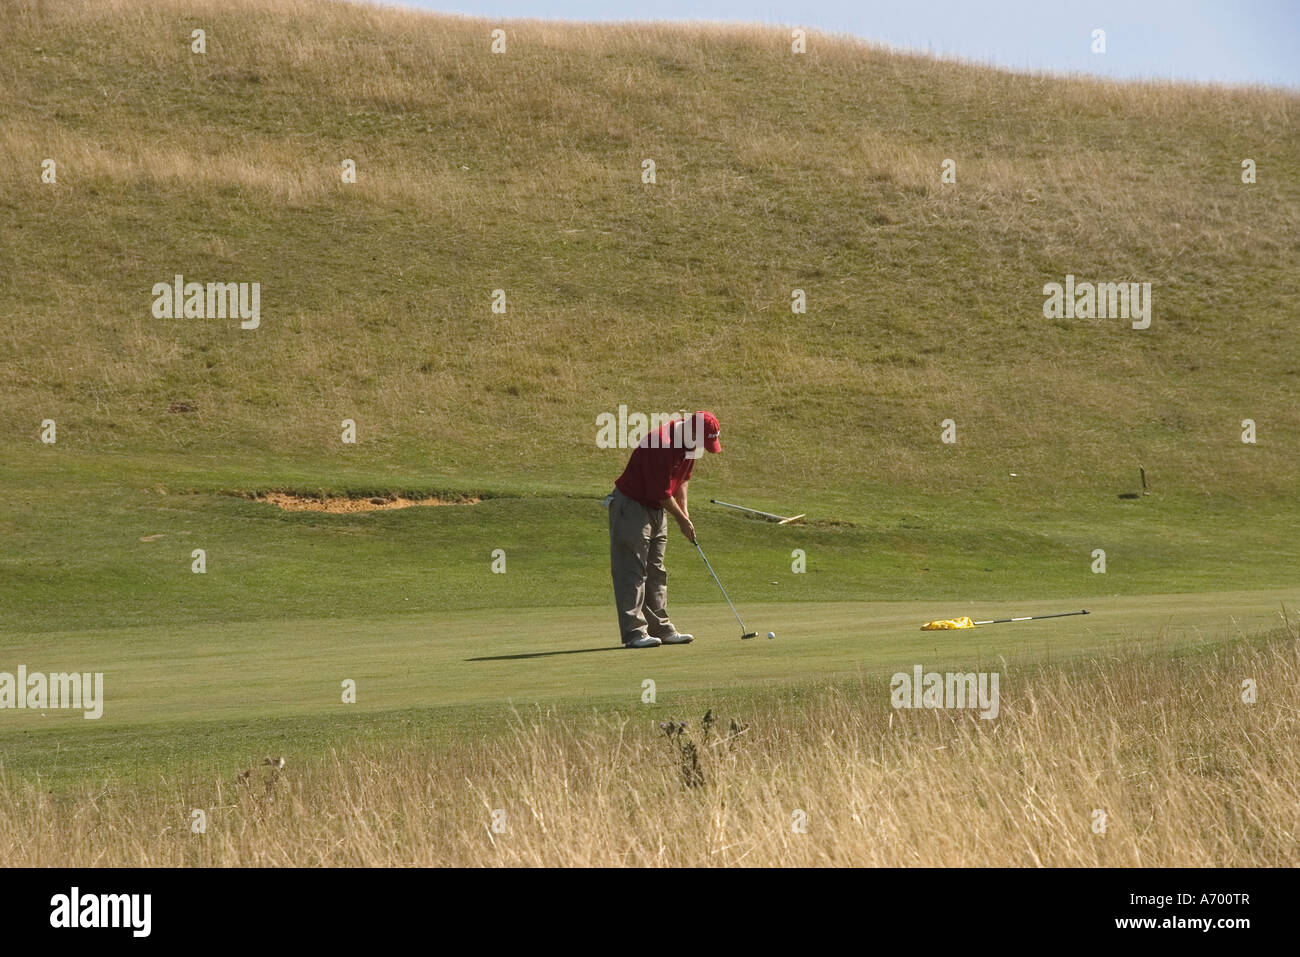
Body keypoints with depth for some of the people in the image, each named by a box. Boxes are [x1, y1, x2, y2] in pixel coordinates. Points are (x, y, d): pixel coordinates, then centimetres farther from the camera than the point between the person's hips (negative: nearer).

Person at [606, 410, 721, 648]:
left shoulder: (689, 443, 0)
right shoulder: (662, 444, -29)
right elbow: (662, 493, -24)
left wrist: (684, 510, 7)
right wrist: (682, 520, -12)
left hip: (657, 509, 10)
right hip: (631, 506, -10)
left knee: (656, 572, 11)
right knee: (632, 572, -9)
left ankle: (661, 628, 15)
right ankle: (634, 632, -11)